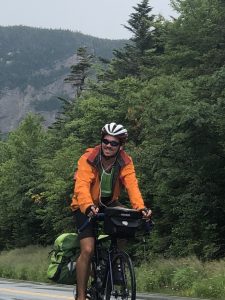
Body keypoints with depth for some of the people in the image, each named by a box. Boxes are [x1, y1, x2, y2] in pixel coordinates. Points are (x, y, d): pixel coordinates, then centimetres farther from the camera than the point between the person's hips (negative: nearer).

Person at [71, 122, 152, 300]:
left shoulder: (125, 163, -13)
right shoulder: (88, 159, -22)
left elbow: (132, 186, -27)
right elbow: (82, 186, -35)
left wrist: (140, 207, -45)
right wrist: (89, 207, -54)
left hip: (109, 204, 3)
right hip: (86, 207, -3)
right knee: (88, 250, -17)